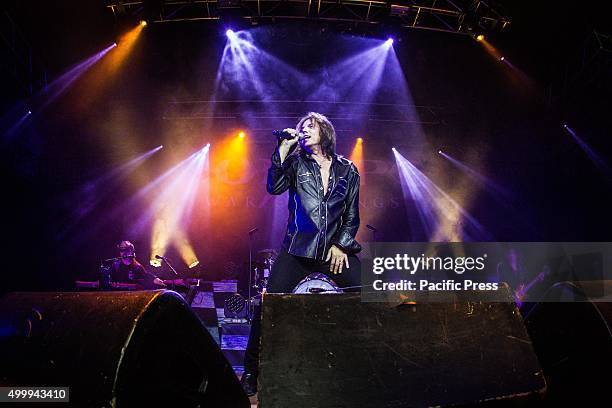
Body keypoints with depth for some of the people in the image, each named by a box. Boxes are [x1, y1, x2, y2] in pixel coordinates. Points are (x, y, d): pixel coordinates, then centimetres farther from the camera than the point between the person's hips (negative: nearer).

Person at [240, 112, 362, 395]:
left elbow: (352, 215, 11)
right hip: (298, 248, -1)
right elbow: (274, 187, -10)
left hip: (337, 248, 1)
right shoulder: (296, 163, 8)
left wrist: (342, 245, 0)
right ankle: (251, 372, 1)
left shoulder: (347, 170, 11)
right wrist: (284, 148, -11)